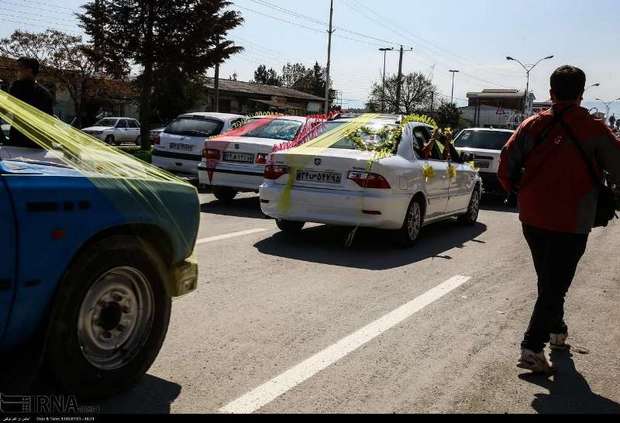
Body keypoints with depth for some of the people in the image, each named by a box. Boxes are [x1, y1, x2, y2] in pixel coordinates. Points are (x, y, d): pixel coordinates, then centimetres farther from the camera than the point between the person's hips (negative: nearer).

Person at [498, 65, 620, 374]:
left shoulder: (534, 125, -2)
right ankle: (532, 348, -4)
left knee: (548, 281, 23)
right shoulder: (593, 130, -9)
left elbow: (507, 162, -5)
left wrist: (516, 190, 11)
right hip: (571, 223, -4)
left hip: (532, 218, 4)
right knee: (555, 285, 2)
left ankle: (556, 331, 39)